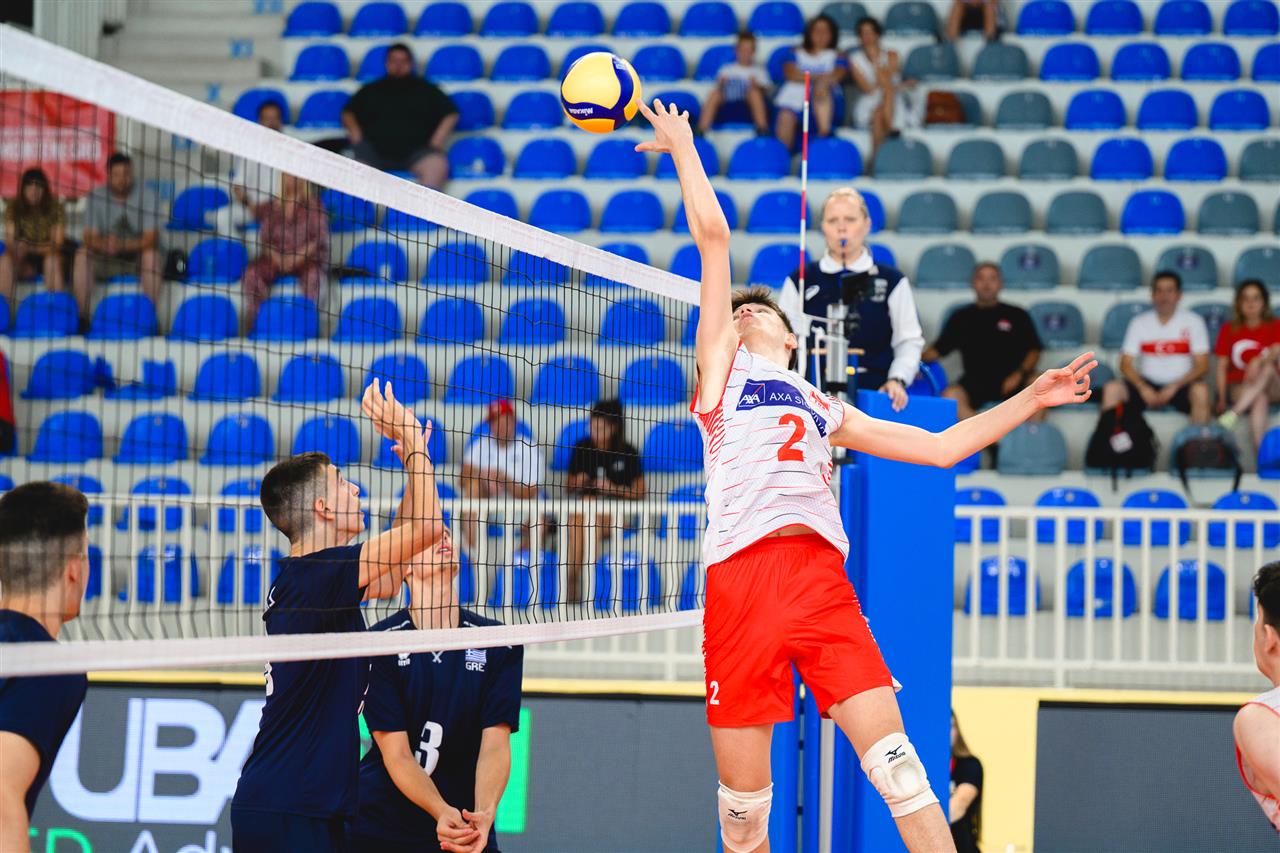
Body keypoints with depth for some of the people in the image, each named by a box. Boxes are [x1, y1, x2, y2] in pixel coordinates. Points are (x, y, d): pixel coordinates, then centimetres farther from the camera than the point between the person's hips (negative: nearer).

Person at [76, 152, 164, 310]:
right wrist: (104, 244, -35)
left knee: (151, 256, -34)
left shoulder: (148, 197, -11)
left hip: (137, 256, -2)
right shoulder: (96, 197, -5)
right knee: (82, 255, -25)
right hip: (107, 259, 2)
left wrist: (121, 245, -35)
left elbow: (150, 238, -18)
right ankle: (81, 314, -23)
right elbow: (90, 238, -10)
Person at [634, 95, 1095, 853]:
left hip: (821, 576, 2)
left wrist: (1032, 400, 28)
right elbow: (713, 235, 15)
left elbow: (940, 446, 31)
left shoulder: (826, 410, 29)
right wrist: (683, 147, 22)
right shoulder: (722, 366, 19)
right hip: (741, 576, -2)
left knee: (895, 759, -12)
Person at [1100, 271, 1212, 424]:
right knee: (1112, 388, -24)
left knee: (1200, 390, -35)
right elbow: (1126, 364, 1)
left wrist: (1174, 387, -17)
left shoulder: (1193, 321, 0)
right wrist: (1143, 388, -17)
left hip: (1181, 386, -2)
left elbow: (1202, 365, -4)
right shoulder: (1139, 323, 6)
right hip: (1147, 384, 2)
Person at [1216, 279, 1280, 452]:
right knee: (1259, 399, -36)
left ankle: (1233, 414, -49)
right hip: (1238, 387, 0)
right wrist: (1221, 398, -9)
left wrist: (1259, 362, -38)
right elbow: (1221, 366, 7)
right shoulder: (1228, 330, 11)